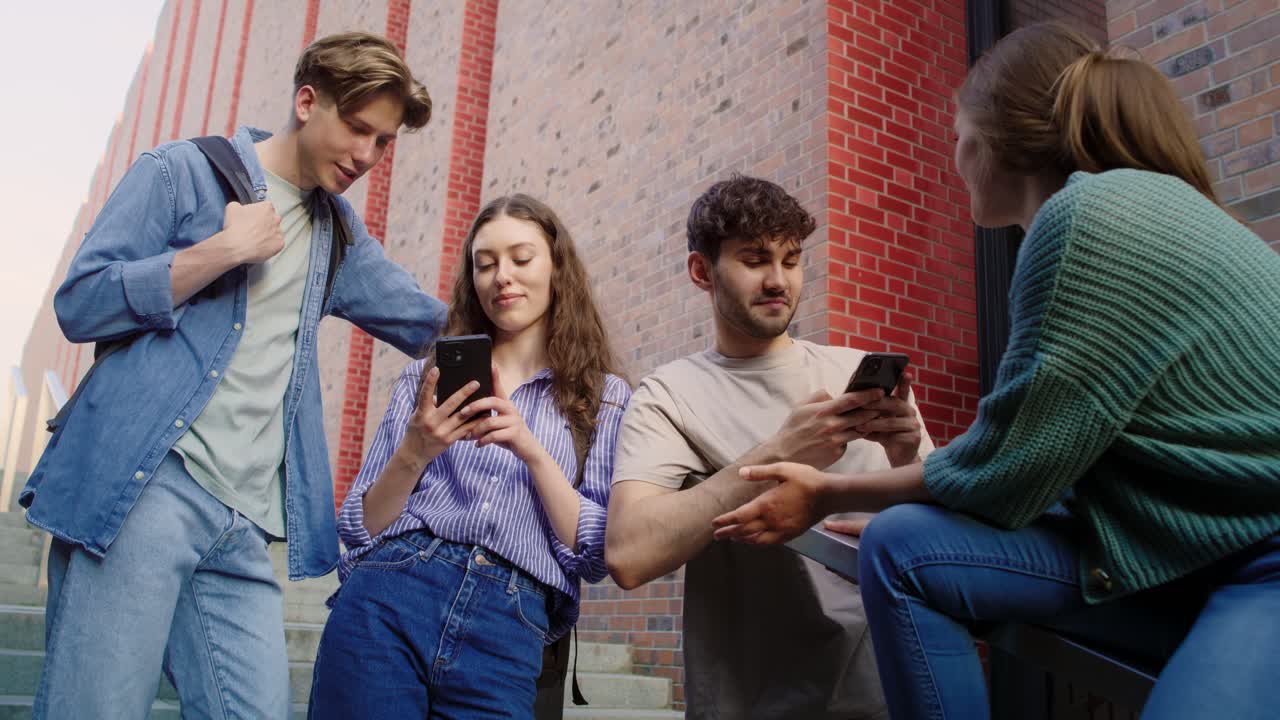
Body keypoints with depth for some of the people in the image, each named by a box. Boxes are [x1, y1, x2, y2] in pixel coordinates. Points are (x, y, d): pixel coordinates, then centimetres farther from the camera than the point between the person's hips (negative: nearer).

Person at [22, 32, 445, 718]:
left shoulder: (340, 233, 22)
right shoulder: (182, 171, 5)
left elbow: (435, 325, 26)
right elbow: (79, 303, -2)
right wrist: (223, 250, -8)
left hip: (247, 520, 5)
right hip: (145, 485, -5)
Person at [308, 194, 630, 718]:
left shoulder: (605, 397, 7)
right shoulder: (428, 378, 11)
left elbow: (596, 557, 0)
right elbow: (360, 529, 7)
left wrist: (531, 450, -13)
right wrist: (415, 452, -11)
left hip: (508, 626, -1)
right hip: (386, 597, 1)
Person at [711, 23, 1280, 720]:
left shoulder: (1091, 214, -17)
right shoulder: (1128, 204, 11)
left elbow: (1001, 475, -13)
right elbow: (1044, 456, 11)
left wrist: (831, 495, 0)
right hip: (1193, 545, 9)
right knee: (902, 547, -4)